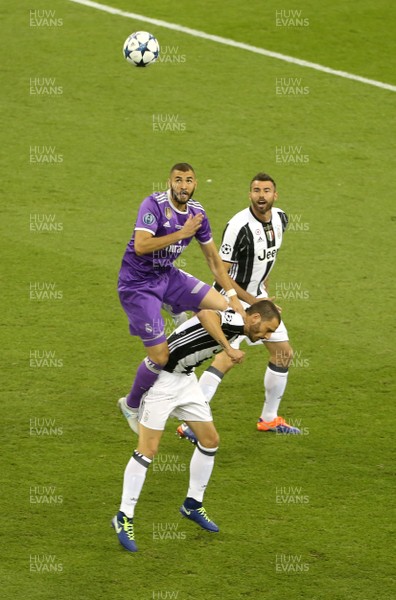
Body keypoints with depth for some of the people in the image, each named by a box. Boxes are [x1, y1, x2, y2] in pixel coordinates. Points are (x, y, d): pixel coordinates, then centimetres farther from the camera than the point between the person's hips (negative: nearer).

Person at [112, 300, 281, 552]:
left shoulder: (235, 327, 8)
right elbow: (205, 315, -42)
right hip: (161, 377, -10)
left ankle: (193, 505, 26)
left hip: (186, 378, 10)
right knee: (148, 449, -8)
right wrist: (228, 349, -39)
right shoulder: (234, 320, -21)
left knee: (210, 440, 11)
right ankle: (124, 518, 1)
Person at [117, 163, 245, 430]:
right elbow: (140, 246, -33)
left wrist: (233, 296, 6)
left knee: (221, 306, -6)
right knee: (160, 356, -10)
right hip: (137, 283, -7)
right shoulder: (154, 204, -20)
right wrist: (182, 233, -29)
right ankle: (132, 404, 17)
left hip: (167, 275, 7)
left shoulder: (197, 212, 0)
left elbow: (214, 259, 10)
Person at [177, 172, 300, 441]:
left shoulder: (280, 219, 0)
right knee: (228, 357, -22)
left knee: (283, 352, 13)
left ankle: (270, 418, 28)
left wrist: (263, 286, 18)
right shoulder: (239, 226, -25)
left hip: (257, 295, 9)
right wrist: (251, 300, -21)